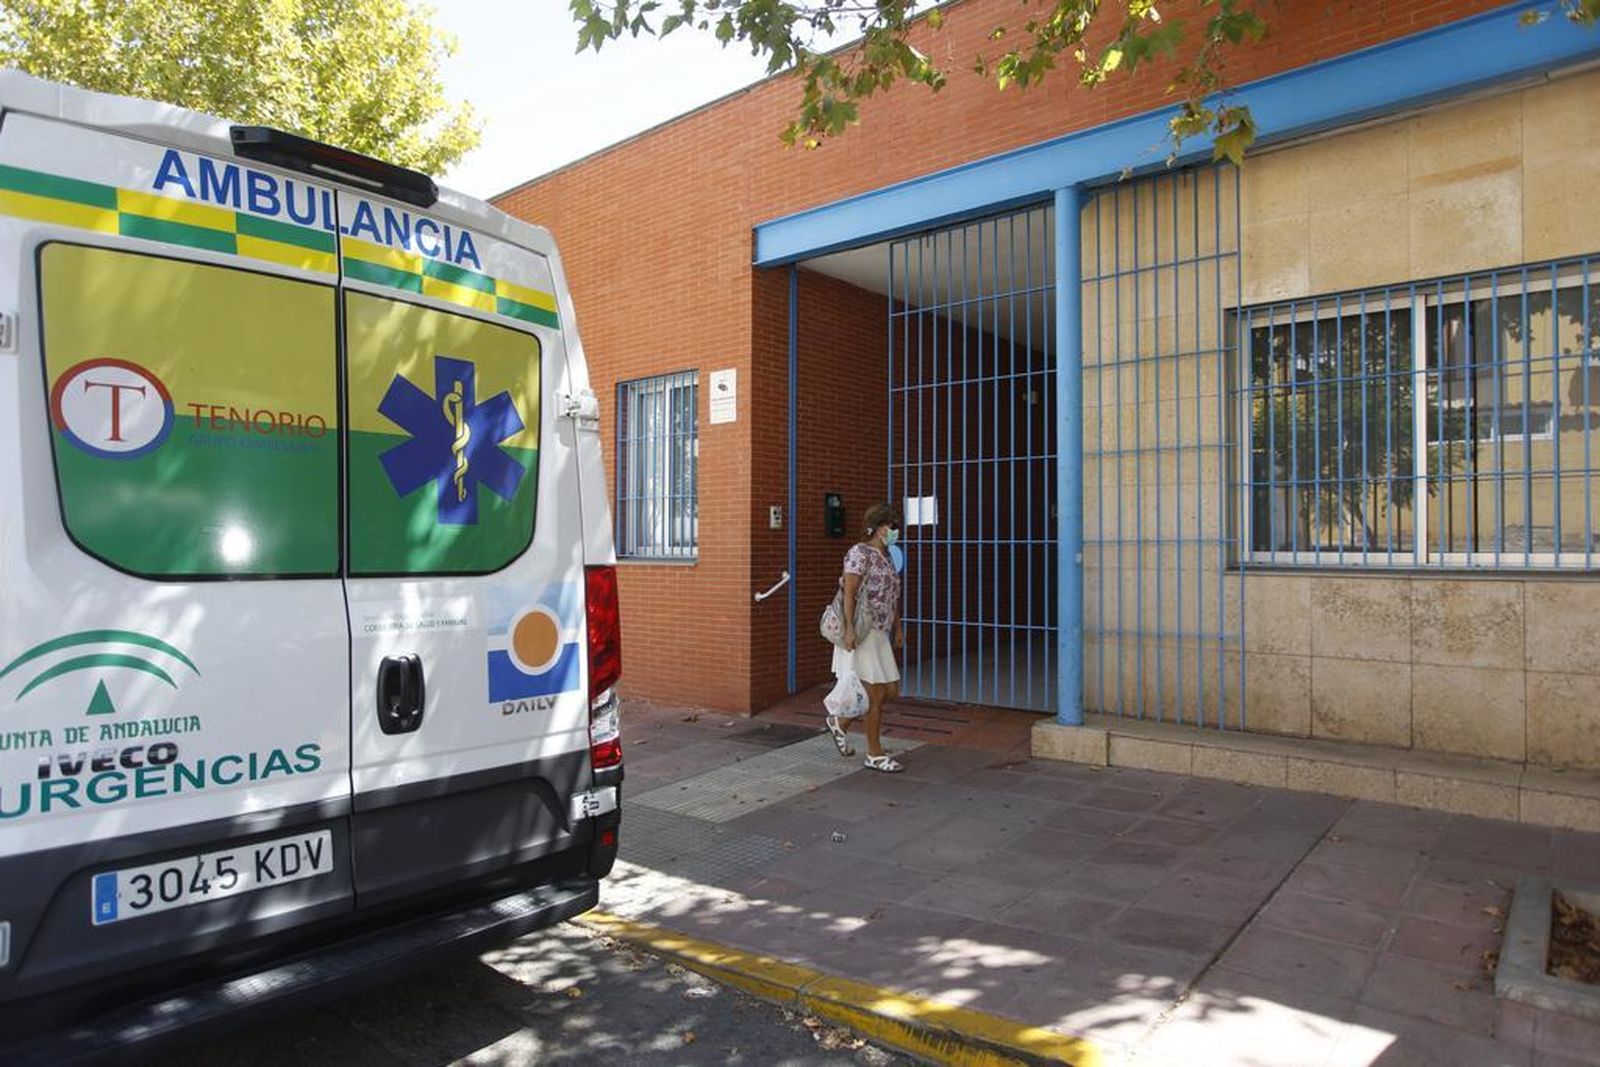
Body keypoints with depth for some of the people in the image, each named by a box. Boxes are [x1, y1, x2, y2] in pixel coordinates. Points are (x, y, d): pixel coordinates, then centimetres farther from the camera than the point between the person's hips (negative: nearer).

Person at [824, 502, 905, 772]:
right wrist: (850, 628, -24)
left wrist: (898, 628, 19)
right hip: (860, 634, -9)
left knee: (891, 691, 9)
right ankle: (874, 754, 10)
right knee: (876, 694, -3)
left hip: (879, 635, 9)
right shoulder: (860, 552, -11)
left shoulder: (886, 557, 15)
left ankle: (841, 723, 26)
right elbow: (849, 593, -18)